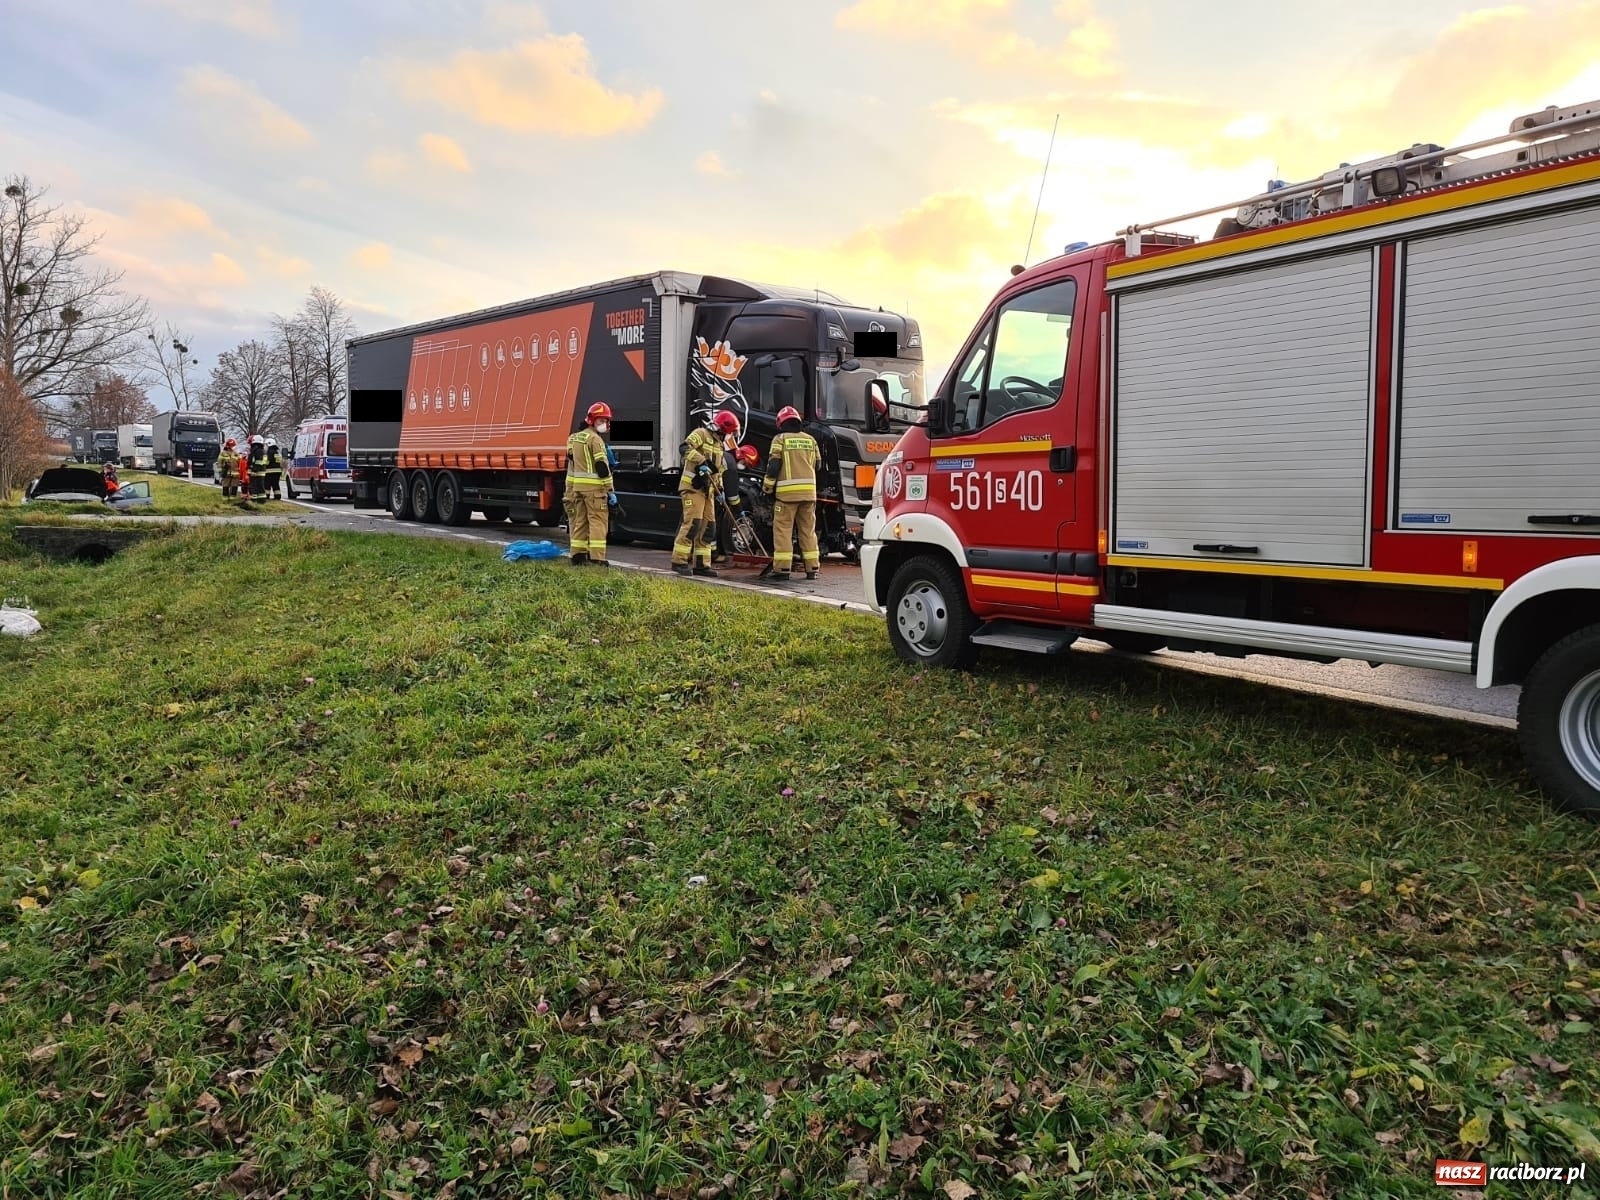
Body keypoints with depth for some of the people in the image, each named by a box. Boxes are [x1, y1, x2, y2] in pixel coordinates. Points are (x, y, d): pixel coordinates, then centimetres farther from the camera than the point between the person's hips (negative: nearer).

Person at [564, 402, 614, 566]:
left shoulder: (574, 438, 17)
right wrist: (611, 491, -14)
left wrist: (569, 491, 22)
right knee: (597, 521, -7)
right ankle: (596, 558, -10)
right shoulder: (595, 439, -10)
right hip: (593, 487, -8)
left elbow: (571, 465, 19)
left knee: (580, 521, 12)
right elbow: (602, 467, -16)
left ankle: (578, 555, 14)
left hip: (576, 486, 8)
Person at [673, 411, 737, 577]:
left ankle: (701, 564, 11)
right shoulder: (700, 434, -5)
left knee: (707, 526, 6)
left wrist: (719, 488, 20)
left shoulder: (718, 443, 23)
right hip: (692, 486, -9)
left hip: (708, 490, 9)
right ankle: (679, 561, -11)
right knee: (692, 523, -16)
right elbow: (685, 448, -22)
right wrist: (702, 461, -31)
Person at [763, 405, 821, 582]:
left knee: (783, 530, -1)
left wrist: (767, 487, 4)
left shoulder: (780, 439, 0)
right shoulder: (810, 440, 14)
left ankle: (782, 569, -5)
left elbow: (773, 466, -6)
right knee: (808, 530, 10)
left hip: (787, 492, -4)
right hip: (809, 491, 4)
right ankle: (812, 569, 12)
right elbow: (817, 465, 18)